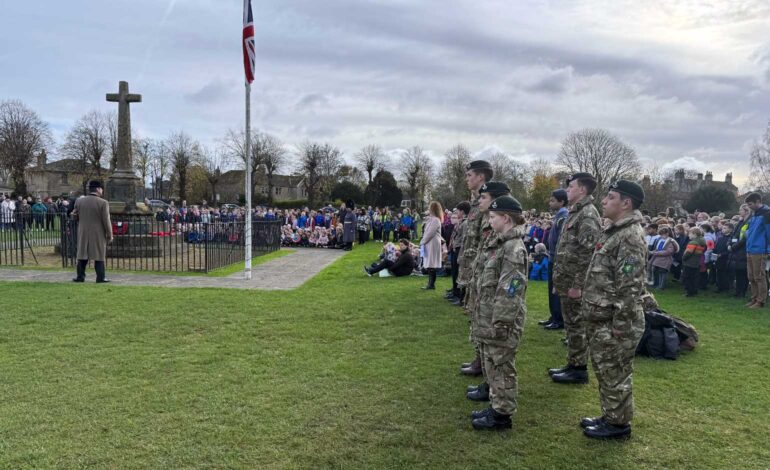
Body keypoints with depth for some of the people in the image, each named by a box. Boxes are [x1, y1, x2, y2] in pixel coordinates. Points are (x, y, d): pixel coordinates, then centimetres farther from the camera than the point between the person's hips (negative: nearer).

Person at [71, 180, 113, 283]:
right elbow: (106, 221, -11)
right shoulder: (103, 203, -12)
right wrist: (109, 235, -4)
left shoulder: (79, 201, 2)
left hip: (83, 233, 4)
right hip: (98, 234, -4)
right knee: (99, 256, 3)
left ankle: (80, 276, 16)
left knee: (82, 255, 12)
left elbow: (76, 217, 10)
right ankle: (100, 277, 3)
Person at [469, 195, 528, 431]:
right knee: (491, 365, 19)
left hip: (501, 323, -9)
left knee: (502, 367, 3)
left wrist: (500, 323, -23)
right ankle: (496, 406, 32)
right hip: (488, 319, 10)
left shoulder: (513, 248, -19)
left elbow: (509, 291, -24)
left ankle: (502, 415, 15)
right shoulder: (498, 243, 12)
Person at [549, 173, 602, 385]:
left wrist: (577, 285, -23)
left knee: (577, 325, -1)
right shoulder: (575, 212, 15)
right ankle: (573, 364, 24)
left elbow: (588, 253, -22)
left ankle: (579, 369, 8)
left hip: (574, 283, -10)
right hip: (567, 281, 10)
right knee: (571, 324, 15)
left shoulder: (588, 214, -17)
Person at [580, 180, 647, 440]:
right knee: (605, 371, 19)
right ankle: (610, 416, 32)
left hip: (614, 322, -10)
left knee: (616, 374, 4)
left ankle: (619, 423, 18)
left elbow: (630, 286, -23)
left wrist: (619, 326, -22)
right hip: (601, 320, 10)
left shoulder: (631, 236, -19)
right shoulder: (614, 231, 13)